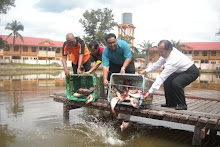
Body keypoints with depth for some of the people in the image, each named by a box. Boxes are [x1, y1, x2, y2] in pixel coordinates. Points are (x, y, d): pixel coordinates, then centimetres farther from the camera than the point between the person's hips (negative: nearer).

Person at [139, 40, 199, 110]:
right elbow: (158, 64, 5)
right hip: (182, 71, 9)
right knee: (167, 81, 0)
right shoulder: (166, 53, -11)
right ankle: (171, 103, 13)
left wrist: (150, 92, -36)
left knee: (176, 83, -31)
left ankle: (182, 105, -10)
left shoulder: (172, 60, -37)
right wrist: (146, 71, -4)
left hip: (192, 72, -9)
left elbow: (161, 77, -38)